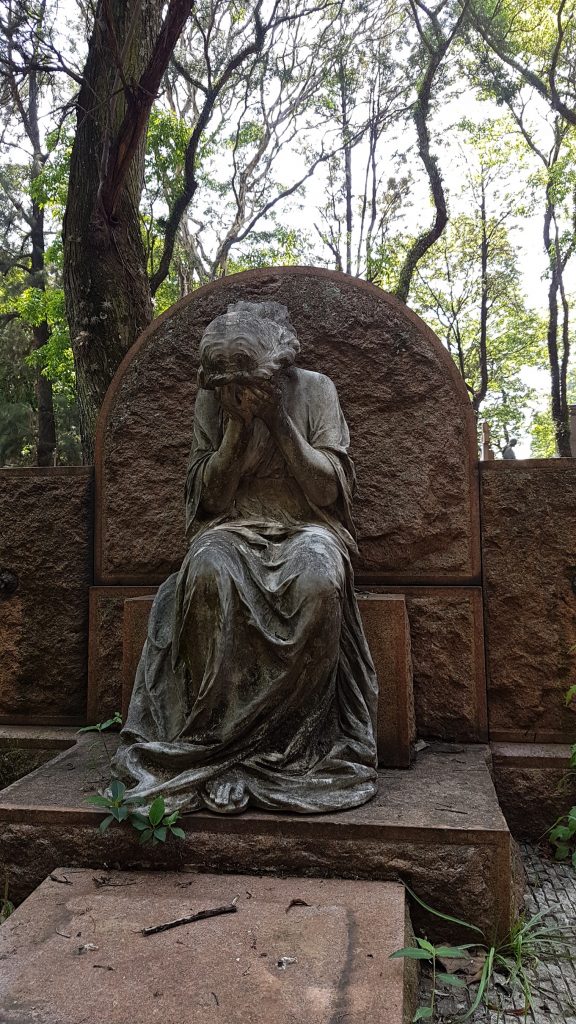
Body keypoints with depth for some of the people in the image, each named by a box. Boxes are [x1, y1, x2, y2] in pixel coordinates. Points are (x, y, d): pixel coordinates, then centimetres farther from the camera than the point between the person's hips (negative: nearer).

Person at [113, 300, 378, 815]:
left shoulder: (315, 389, -1)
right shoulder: (212, 401, 3)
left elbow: (328, 489, -6)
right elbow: (211, 494, -1)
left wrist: (278, 420, -16)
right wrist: (239, 424, -13)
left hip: (306, 527, 0)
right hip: (233, 528, 1)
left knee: (318, 579, -37)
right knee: (208, 572, -36)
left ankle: (294, 744, -23)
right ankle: (218, 742, -26)